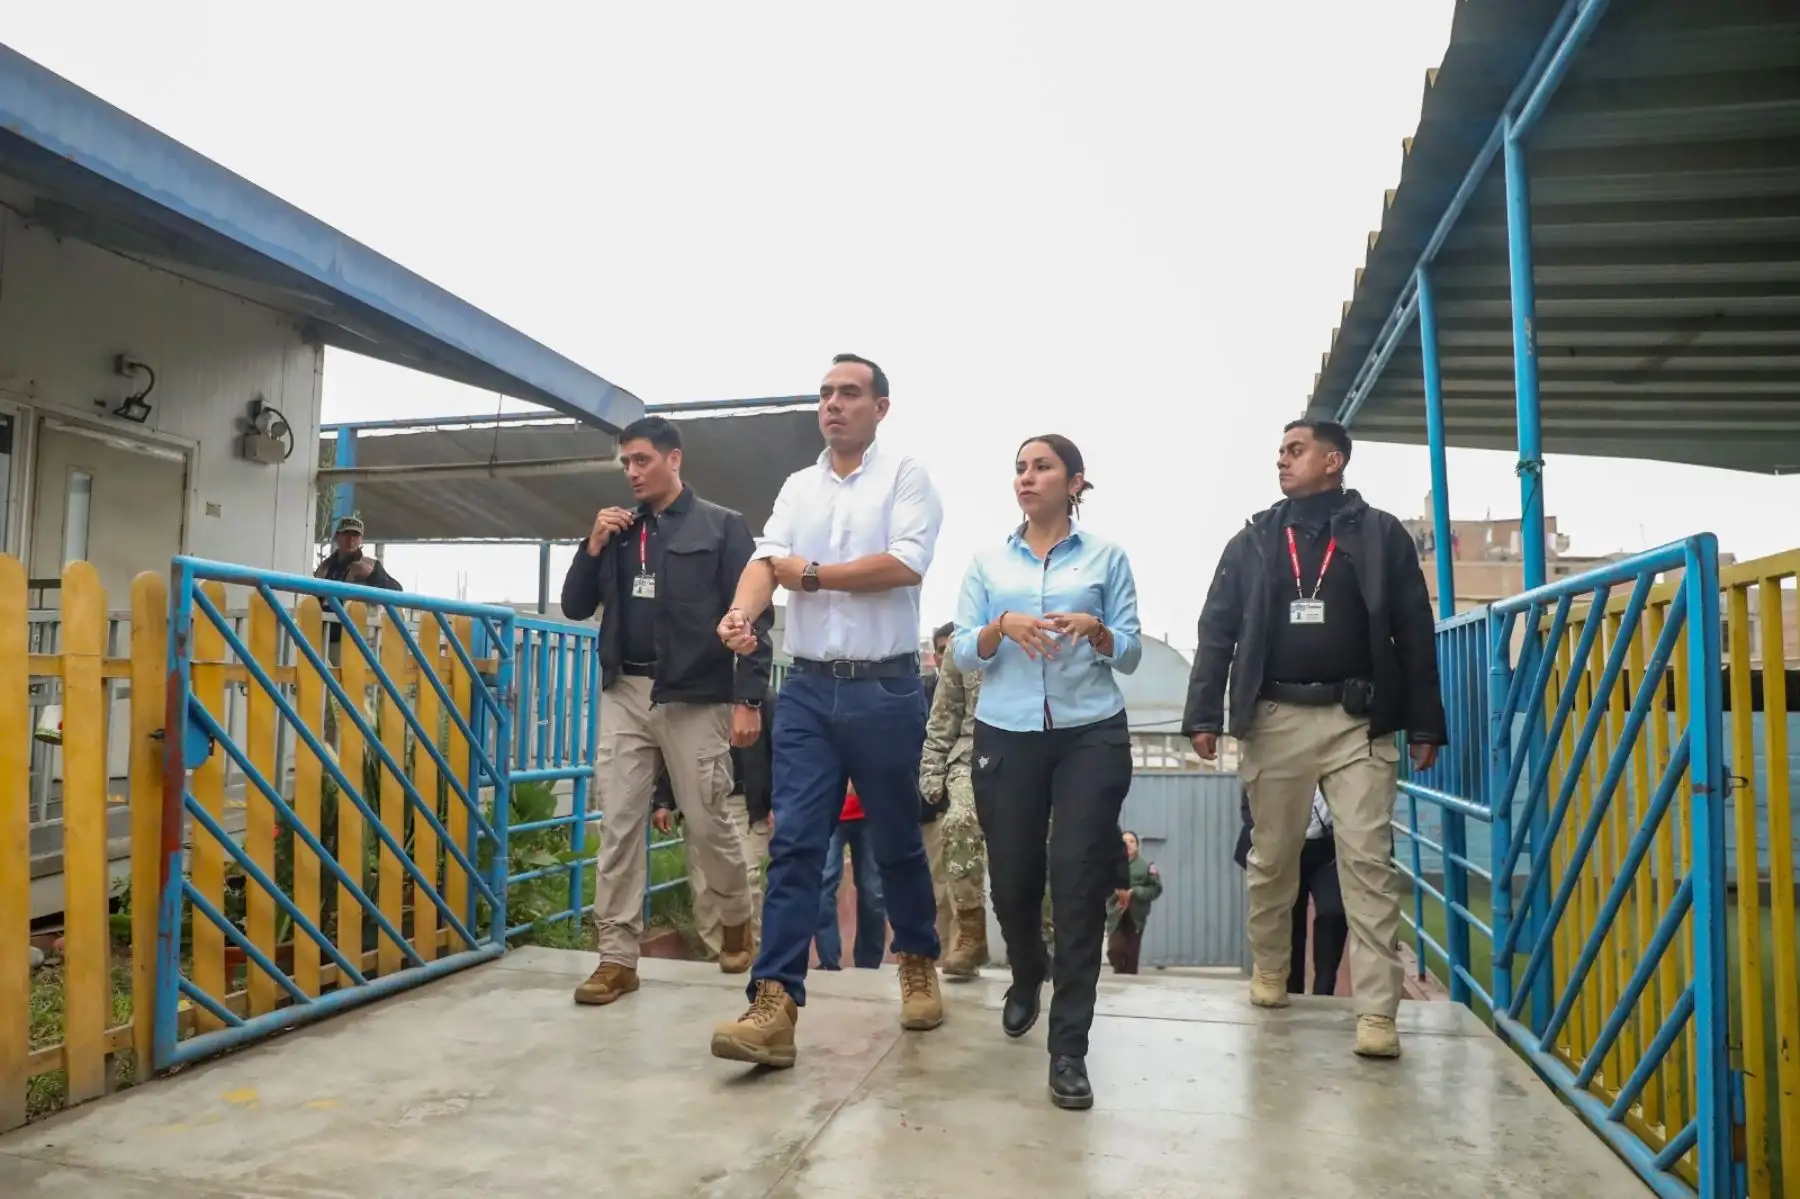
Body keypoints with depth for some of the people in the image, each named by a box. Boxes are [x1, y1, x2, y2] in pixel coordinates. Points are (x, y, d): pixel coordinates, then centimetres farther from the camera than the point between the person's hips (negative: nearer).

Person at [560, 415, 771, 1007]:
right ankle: (617, 957, 8)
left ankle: (737, 921, 29)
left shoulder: (722, 526, 0)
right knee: (619, 824, 1)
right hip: (624, 694, 5)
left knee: (707, 822, 4)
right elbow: (575, 607, 15)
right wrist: (594, 546, 1)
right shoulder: (619, 532, 15)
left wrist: (748, 699, -13)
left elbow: (752, 618, -5)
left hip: (695, 698, -4)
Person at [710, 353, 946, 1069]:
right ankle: (775, 1005, -3)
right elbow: (768, 560, 0)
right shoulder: (797, 487, 14)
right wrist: (743, 610, -22)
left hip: (884, 689, -3)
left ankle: (918, 962, 33)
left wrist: (810, 573, -6)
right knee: (793, 845, -3)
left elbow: (906, 564, -14)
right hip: (807, 688, 3)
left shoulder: (905, 475, 0)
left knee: (896, 842, 10)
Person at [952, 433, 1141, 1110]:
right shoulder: (988, 562, 10)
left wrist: (1094, 629, -16)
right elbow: (964, 653, 4)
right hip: (1005, 737, 2)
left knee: (1079, 883, -6)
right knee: (1012, 880, 8)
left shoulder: (1105, 558, 5)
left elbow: (1131, 655, 3)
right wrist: (1002, 626, -15)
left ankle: (1069, 1050, 4)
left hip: (1091, 736, -2)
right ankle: (1027, 975, 42)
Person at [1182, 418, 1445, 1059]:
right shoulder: (1253, 541, 11)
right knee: (1271, 858, 10)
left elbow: (1414, 633, 6)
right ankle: (1269, 971, 30)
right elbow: (1218, 630, 7)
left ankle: (1376, 1012, -3)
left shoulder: (1381, 534, 7)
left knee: (1368, 862, -6)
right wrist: (1204, 714, -1)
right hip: (1275, 719, 2)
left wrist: (1424, 724, 1)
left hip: (1358, 721, -2)